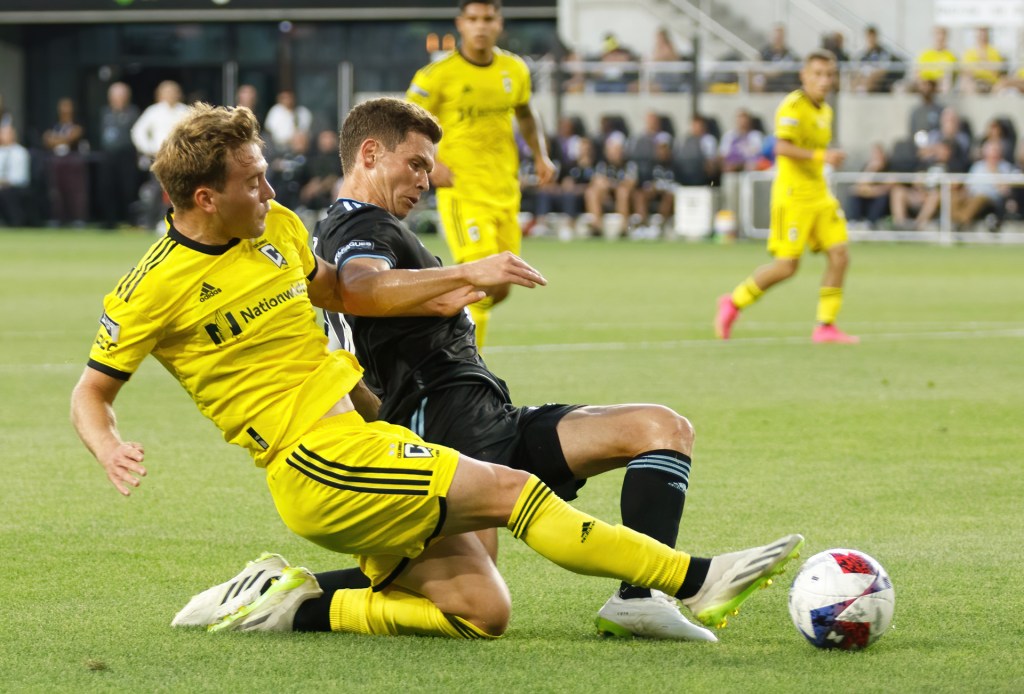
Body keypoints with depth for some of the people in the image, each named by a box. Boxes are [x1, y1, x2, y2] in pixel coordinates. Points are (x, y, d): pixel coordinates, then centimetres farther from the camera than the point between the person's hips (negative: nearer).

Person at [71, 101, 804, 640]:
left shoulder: (277, 227, 12)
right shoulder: (151, 290, -7)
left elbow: (333, 290, 30)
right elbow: (92, 392, 1)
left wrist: (459, 281, 23)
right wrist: (111, 451, -21)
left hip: (354, 432, 8)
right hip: (315, 460, -8)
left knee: (480, 611, -4)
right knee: (510, 489, -17)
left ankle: (297, 607, 3)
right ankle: (699, 581, -16)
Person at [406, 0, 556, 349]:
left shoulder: (515, 70, 7)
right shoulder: (438, 75, -9)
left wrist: (541, 156, 9)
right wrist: (430, 166, -17)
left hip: (506, 193, 6)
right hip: (462, 193, -6)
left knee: (499, 290, 7)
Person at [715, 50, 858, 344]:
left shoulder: (825, 111, 15)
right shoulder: (793, 106, -13)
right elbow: (782, 147, -25)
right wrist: (820, 156, -31)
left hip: (819, 193, 8)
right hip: (793, 193, -8)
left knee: (839, 255, -4)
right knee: (786, 266, -8)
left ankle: (826, 326, 2)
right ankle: (733, 303, 12)